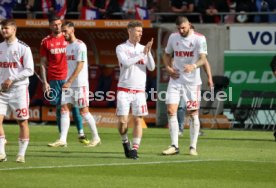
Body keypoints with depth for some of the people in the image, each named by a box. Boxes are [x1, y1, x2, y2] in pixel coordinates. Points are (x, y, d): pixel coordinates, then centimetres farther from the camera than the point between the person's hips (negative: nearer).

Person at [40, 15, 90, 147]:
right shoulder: (46, 42, 5)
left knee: (74, 105, -5)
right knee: (59, 107, 2)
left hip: (68, 78, 0)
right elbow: (43, 63, 6)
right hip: (54, 80, 0)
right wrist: (45, 82, -1)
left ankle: (81, 134, -2)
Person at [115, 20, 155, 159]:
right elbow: (126, 62, -16)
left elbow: (151, 67, 0)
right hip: (124, 89, -2)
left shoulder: (144, 49, 10)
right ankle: (125, 142, 19)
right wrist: (142, 54, -14)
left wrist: (148, 52, -13)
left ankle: (134, 149, 1)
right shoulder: (121, 48, 1)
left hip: (139, 90, 2)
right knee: (122, 121, -7)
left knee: (138, 120, -4)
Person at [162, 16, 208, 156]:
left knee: (193, 114, 1)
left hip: (192, 81, -3)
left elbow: (203, 59, -16)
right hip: (175, 80, 3)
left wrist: (194, 66, -37)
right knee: (171, 111, -7)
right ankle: (174, 146, -1)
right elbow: (167, 54, 20)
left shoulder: (199, 39, -7)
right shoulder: (173, 37, 7)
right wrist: (168, 67, 0)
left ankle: (193, 147, 10)